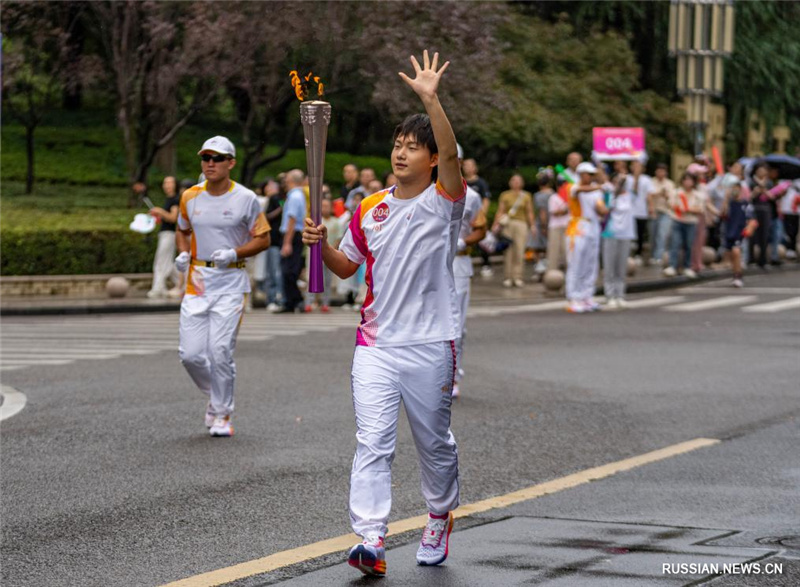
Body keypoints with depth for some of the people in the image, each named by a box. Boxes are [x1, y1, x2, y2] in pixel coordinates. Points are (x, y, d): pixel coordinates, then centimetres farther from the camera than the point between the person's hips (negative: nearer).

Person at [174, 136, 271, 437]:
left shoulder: (245, 199, -4)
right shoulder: (190, 197, 7)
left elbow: (263, 239, 0)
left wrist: (234, 253, -15)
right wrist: (183, 253, 2)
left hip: (231, 281, -3)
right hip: (197, 279, 4)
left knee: (221, 351, -10)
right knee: (190, 353, -2)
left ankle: (223, 415, 6)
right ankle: (215, 396, 27)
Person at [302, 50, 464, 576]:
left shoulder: (444, 202, -6)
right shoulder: (370, 209, 8)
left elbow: (451, 154, -26)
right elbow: (347, 266, 19)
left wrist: (431, 99, -36)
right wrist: (322, 245, -2)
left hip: (431, 345, -3)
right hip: (376, 343, 3)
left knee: (435, 443, 13)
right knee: (373, 442, -11)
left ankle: (440, 518, 38)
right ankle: (372, 542, -19)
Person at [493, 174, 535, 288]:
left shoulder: (526, 196, 14)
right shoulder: (505, 195, 11)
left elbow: (530, 213, 13)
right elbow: (500, 211, 5)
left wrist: (532, 225, 3)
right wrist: (496, 224, -6)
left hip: (521, 224, 1)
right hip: (507, 224, -1)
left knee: (519, 251, -8)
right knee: (507, 252, -7)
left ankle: (517, 277, -6)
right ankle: (508, 277, -3)